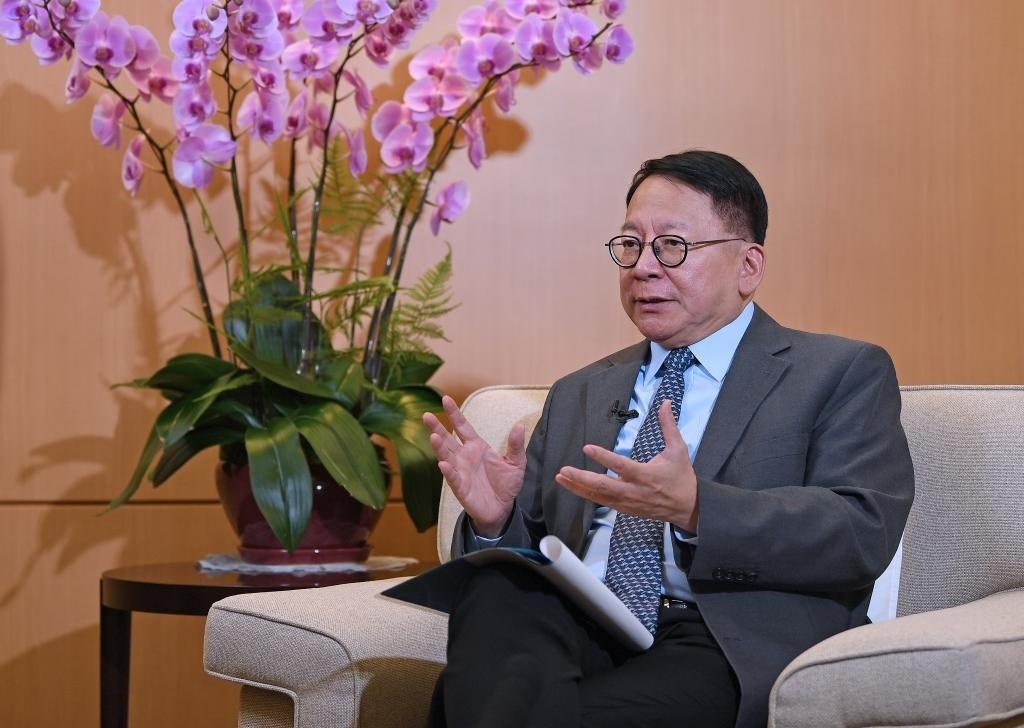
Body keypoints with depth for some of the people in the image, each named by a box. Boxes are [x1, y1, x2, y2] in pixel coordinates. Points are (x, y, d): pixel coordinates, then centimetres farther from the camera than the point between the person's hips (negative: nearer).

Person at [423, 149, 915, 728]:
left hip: (729, 644, -5)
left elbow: (864, 533, -7)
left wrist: (694, 510, -21)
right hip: (578, 632, 5)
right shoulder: (579, 395, 25)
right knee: (495, 593, -30)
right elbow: (529, 547, 22)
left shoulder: (844, 374, 9)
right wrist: (494, 520, -2)